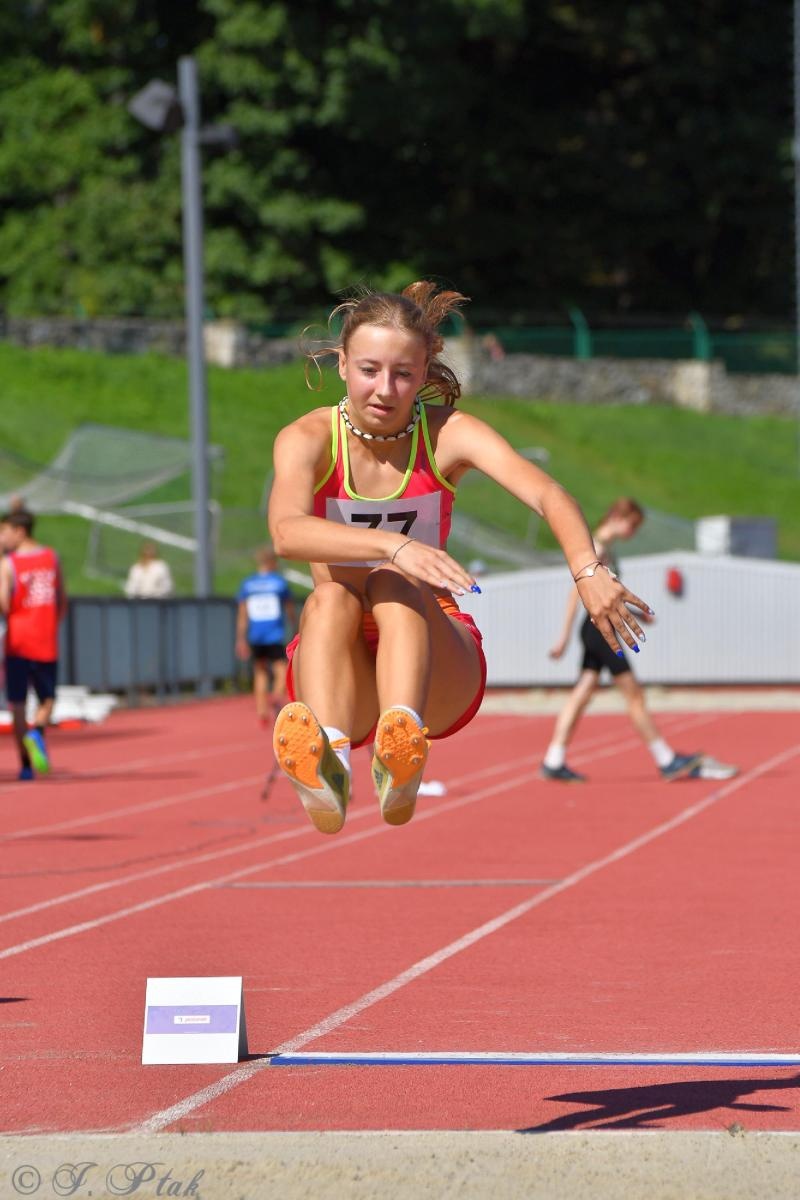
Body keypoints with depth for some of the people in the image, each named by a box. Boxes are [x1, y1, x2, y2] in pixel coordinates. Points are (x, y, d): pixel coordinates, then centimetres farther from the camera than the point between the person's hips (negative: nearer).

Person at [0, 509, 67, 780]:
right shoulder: (52, 558, 7)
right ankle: (37, 732, -19)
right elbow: (62, 602, 10)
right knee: (47, 698, 12)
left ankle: (26, 764, 2)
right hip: (46, 642, 3)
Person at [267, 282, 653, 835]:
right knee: (331, 596, -31)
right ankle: (329, 763, -59)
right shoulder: (308, 439, -9)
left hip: (440, 672, 0)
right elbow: (287, 531, -32)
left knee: (393, 587, -29)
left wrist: (588, 570, -47)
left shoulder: (448, 434, -6)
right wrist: (396, 546, -49)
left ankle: (401, 754, -57)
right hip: (344, 675, 0)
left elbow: (545, 493, -25)